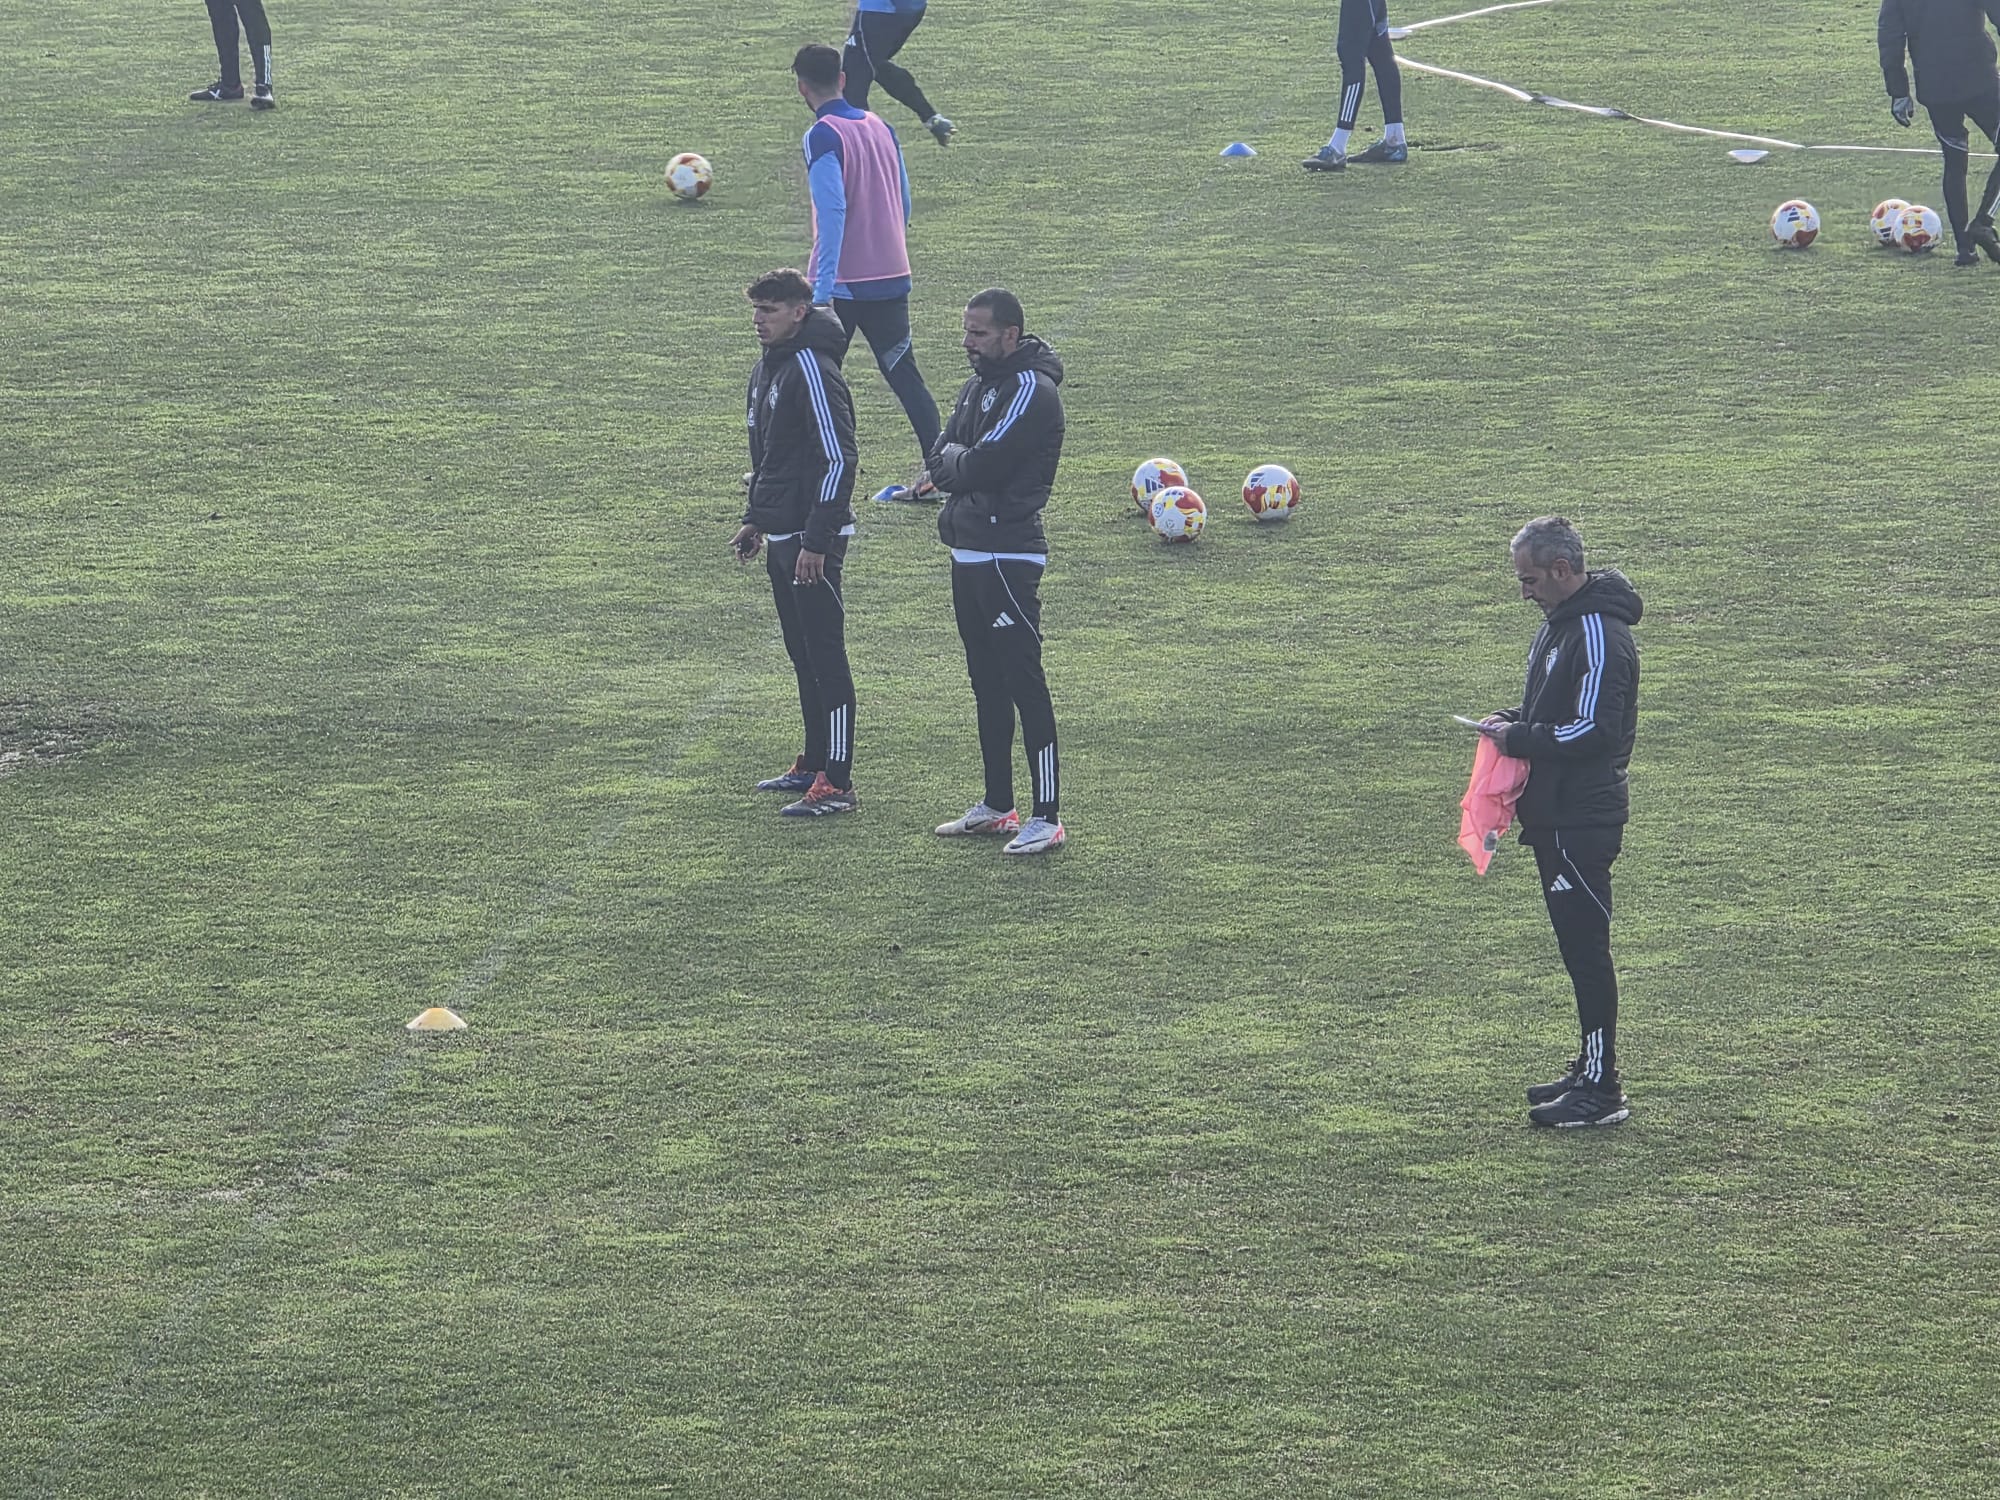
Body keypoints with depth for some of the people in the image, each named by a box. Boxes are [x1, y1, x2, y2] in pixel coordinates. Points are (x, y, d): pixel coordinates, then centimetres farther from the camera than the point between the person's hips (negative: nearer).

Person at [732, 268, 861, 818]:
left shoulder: (812, 370, -17)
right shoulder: (766, 368, 13)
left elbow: (839, 458, -21)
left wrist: (816, 540, -23)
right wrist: (755, 519, 22)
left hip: (812, 541, -10)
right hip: (780, 536, 10)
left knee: (825, 658, -7)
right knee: (802, 655, 16)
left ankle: (837, 784, -7)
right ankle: (813, 764, 25)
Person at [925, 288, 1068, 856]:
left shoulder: (1032, 391, -14)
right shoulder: (977, 386, 16)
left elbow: (984, 466, -20)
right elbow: (940, 465, 12)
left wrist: (953, 459, -1)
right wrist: (961, 461, -9)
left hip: (1008, 556, -10)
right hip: (968, 549, 10)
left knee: (1024, 683, -9)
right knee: (987, 682, 15)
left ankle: (1047, 818, -9)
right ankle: (998, 806, 24)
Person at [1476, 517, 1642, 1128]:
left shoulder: (1598, 637, -19)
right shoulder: (1560, 623, 14)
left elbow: (1595, 731, -24)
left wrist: (1519, 739, -16)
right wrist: (1515, 723, 6)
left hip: (1583, 821, -10)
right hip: (1555, 815, 10)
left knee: (1585, 948, -7)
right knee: (1576, 946, 15)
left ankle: (1602, 1091, -3)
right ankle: (1591, 1071, 23)